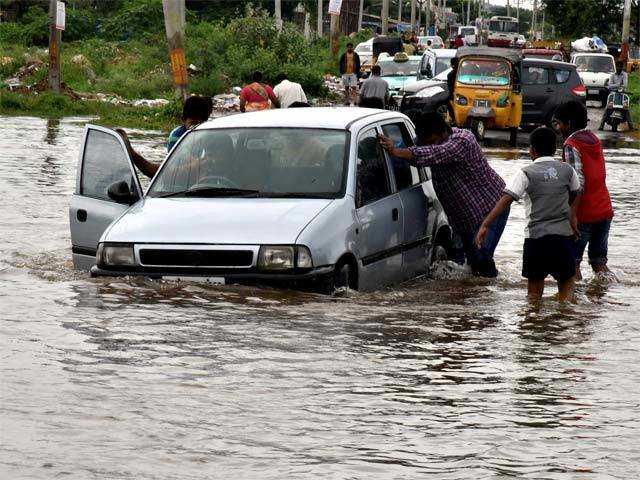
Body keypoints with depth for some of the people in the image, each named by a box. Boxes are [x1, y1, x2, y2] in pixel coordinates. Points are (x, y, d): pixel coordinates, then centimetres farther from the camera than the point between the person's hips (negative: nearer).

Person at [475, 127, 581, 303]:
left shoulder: (526, 173, -5)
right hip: (563, 234, 2)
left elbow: (506, 200, -13)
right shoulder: (567, 170, 4)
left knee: (534, 292, 9)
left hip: (535, 236, -2)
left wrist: (485, 225, -14)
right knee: (566, 287, 11)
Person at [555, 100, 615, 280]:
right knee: (599, 262, 11)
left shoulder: (572, 145, -12)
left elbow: (578, 183, -20)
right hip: (604, 211, 8)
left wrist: (572, 215, -21)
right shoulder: (594, 139, 12)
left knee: (572, 262, 2)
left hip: (584, 214, -8)